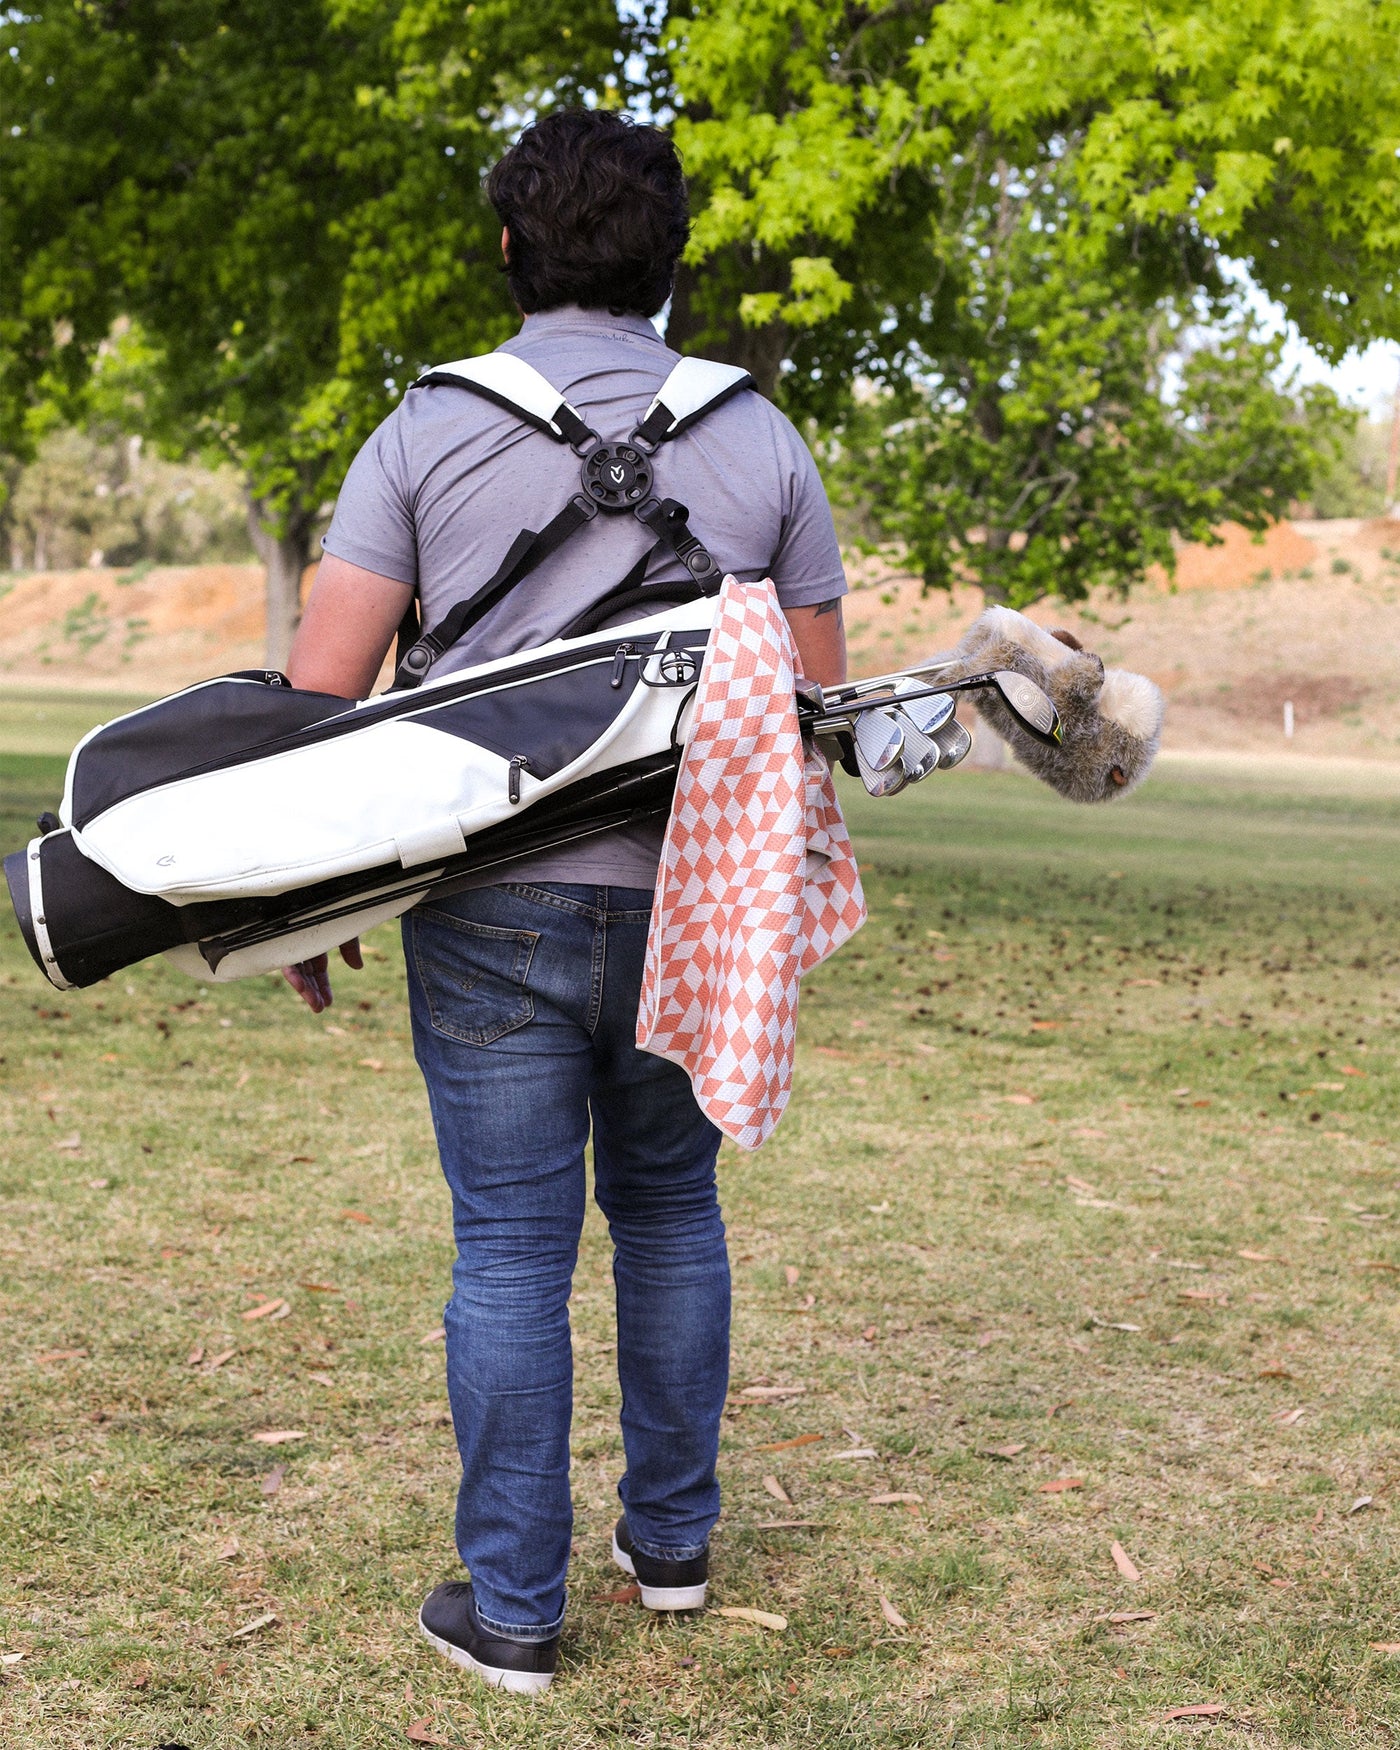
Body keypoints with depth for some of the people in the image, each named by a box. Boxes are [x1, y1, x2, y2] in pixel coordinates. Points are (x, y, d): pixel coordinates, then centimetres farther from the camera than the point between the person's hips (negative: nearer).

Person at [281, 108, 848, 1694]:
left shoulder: (430, 430, -3)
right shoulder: (760, 438, 4)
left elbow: (320, 687, -8)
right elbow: (821, 708, 6)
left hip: (494, 909, -2)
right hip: (690, 901, 2)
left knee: (511, 1247, 5)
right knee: (668, 1208, 20)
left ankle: (511, 1609, 13)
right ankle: (670, 1537, 30)